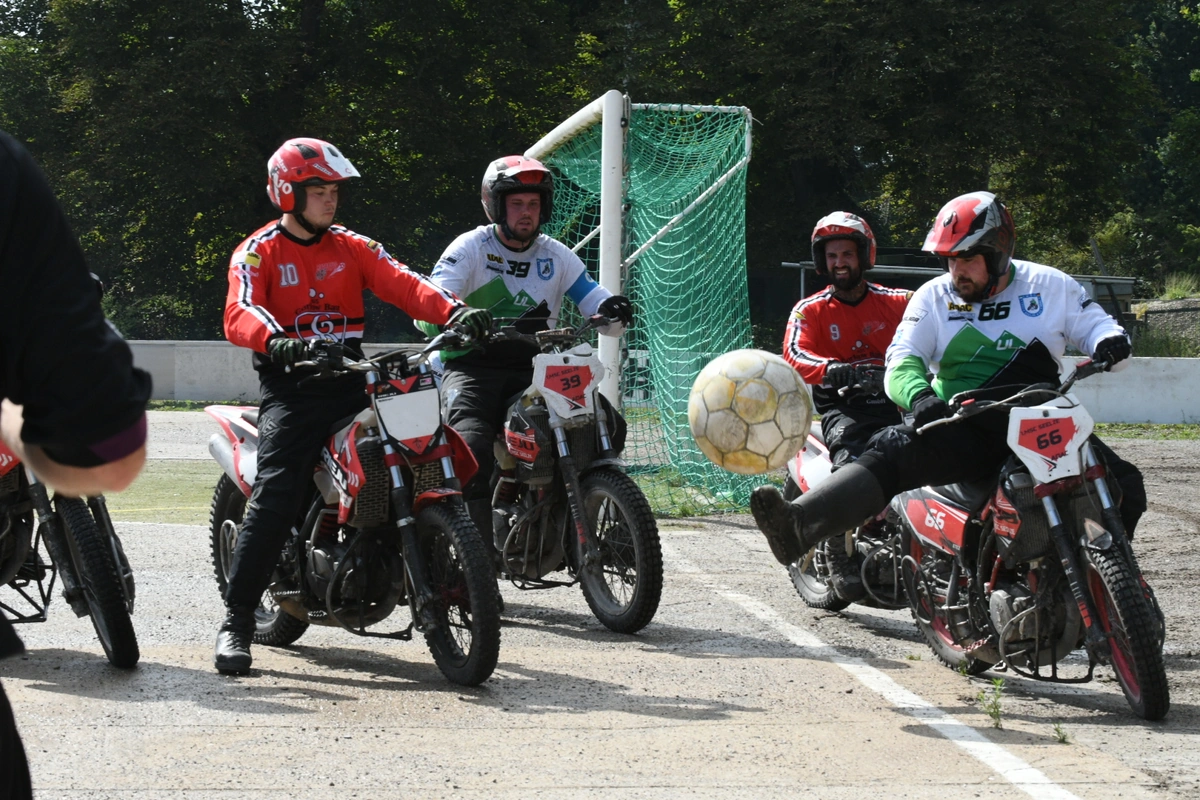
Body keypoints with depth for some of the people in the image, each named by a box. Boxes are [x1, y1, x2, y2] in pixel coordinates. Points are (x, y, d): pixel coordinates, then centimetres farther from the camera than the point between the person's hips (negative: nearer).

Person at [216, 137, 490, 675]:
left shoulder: (351, 247, 16)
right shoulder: (258, 253, 4)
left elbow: (402, 285, 0)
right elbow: (239, 315, -14)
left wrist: (455, 311, -20)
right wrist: (277, 341, -37)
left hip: (350, 383, 4)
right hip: (290, 388, -4)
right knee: (275, 496, -20)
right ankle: (236, 621, -18)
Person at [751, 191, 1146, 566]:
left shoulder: (1050, 286, 11)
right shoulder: (934, 297, 11)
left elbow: (1095, 322, 18)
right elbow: (902, 360, 1)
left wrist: (1110, 339, -9)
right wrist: (918, 394, -24)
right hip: (961, 426, -1)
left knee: (1125, 485, -20)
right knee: (891, 450, -29)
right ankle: (799, 524, -48)